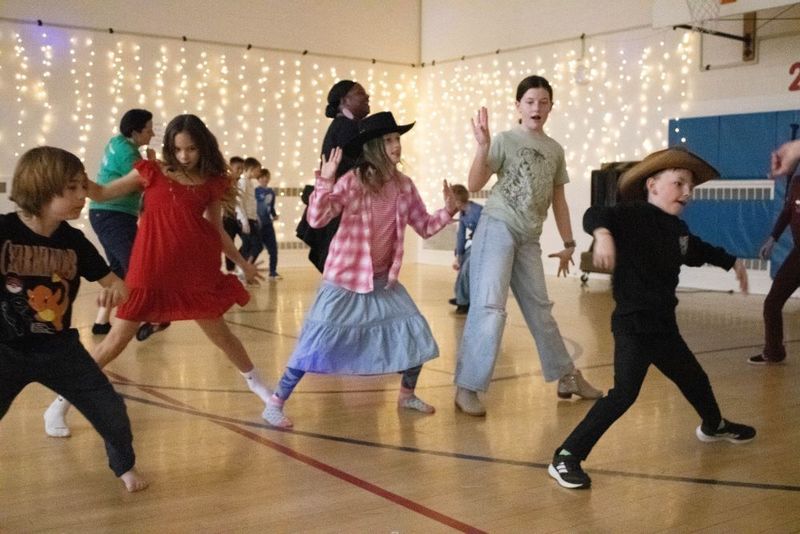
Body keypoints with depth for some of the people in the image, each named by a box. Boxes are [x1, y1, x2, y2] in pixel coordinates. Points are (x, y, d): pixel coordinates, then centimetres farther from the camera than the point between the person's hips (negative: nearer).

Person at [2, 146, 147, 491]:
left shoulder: (74, 241, -3)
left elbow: (111, 281, 4)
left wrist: (117, 289, -19)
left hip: (59, 347, 4)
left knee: (110, 410, 6)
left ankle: (124, 465, 33)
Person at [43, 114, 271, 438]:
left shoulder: (212, 183, 5)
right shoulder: (152, 172, 0)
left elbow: (216, 231, 14)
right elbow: (102, 193, 1)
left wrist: (242, 262, 15)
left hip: (197, 272, 2)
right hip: (151, 273, -1)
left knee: (220, 334, 14)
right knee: (115, 342, -1)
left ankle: (257, 385, 37)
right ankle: (59, 404, 11)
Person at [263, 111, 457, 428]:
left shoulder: (404, 186, 0)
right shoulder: (352, 181, -16)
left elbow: (424, 227, 9)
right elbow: (317, 220, -25)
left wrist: (447, 211, -9)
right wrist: (325, 183, -39)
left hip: (383, 280, 6)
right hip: (345, 279, -5)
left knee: (417, 332, 3)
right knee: (317, 340, -9)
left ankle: (406, 395, 26)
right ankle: (275, 403, 4)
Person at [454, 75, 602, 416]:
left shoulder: (555, 150, 12)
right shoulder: (505, 140, -4)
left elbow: (558, 199, 19)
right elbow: (474, 185, -13)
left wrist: (568, 243, 18)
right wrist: (483, 147, -27)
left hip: (529, 239, 6)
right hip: (497, 228, -5)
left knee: (540, 310, 15)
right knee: (489, 308, -14)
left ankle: (567, 377, 27)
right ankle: (466, 388, -9)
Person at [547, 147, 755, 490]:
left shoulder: (678, 229, 10)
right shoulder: (635, 215, -15)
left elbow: (699, 251, 33)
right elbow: (594, 215, -33)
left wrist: (731, 262, 46)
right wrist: (603, 233, -55)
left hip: (663, 325, 9)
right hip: (633, 326, -9)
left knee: (694, 379, 27)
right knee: (624, 393, -18)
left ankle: (714, 426, 59)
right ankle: (566, 458, -13)